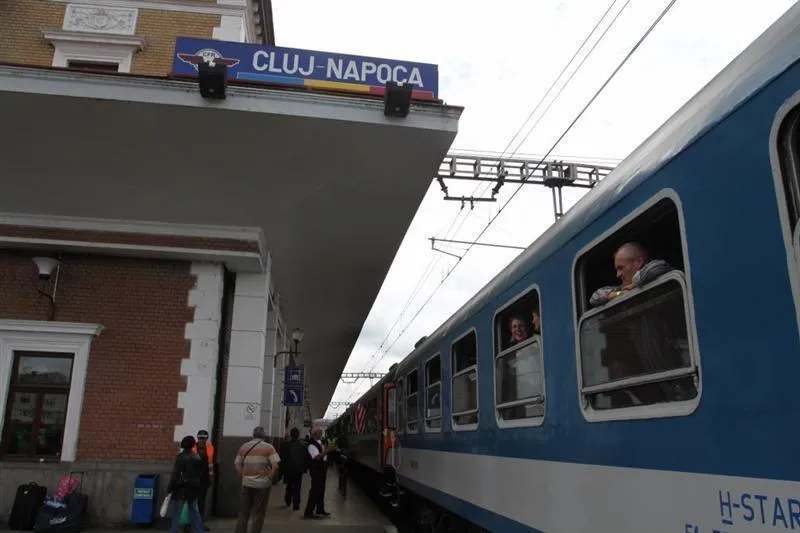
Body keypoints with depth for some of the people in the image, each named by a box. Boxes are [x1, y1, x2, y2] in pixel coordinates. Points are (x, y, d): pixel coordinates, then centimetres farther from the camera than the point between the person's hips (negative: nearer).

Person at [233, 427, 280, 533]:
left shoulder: (244, 446, 8)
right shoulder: (268, 447, -4)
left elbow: (236, 464, 7)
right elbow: (275, 466, -12)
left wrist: (243, 476, 8)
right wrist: (271, 479, -2)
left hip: (246, 483, 3)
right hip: (262, 484, -3)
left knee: (243, 512, 13)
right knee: (258, 513, 5)